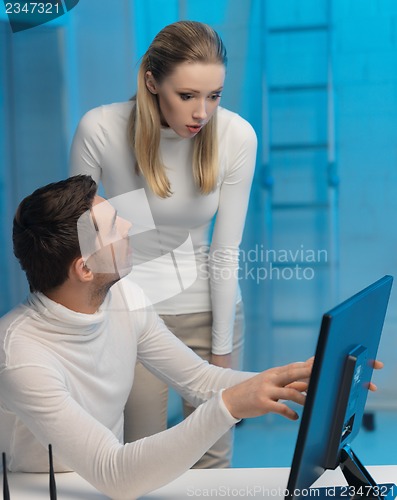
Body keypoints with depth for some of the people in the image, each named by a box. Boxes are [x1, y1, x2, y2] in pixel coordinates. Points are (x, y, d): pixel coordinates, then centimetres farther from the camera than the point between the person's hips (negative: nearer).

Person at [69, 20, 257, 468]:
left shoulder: (237, 136, -16)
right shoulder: (100, 129, -19)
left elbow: (225, 253, -9)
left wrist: (221, 350, -4)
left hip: (208, 308, 1)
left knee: (213, 456, 11)